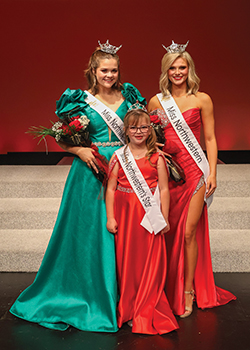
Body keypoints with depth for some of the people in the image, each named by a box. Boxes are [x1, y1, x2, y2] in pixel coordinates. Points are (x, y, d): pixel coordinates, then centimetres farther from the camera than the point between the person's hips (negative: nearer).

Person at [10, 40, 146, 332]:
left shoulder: (129, 96, 8)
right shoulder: (82, 101, 0)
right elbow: (61, 139, 3)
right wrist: (80, 150, -14)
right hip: (92, 171, -3)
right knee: (90, 230, 3)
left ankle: (121, 295, 25)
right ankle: (88, 295, 23)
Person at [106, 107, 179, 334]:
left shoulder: (156, 157, 2)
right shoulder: (118, 156, 5)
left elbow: (164, 189, 1)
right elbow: (111, 188, 4)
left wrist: (164, 218, -1)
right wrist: (110, 217, -1)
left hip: (149, 216, -1)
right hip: (124, 215, 1)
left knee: (149, 263, 1)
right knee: (125, 261, 7)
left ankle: (145, 312, 16)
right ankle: (128, 309, 23)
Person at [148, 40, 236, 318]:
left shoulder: (202, 100, 3)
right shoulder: (156, 102, 8)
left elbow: (210, 139, 3)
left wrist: (212, 173, -4)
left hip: (194, 170, -2)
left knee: (188, 232, -2)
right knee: (165, 231, 4)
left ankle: (188, 290, 16)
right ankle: (168, 289, 22)